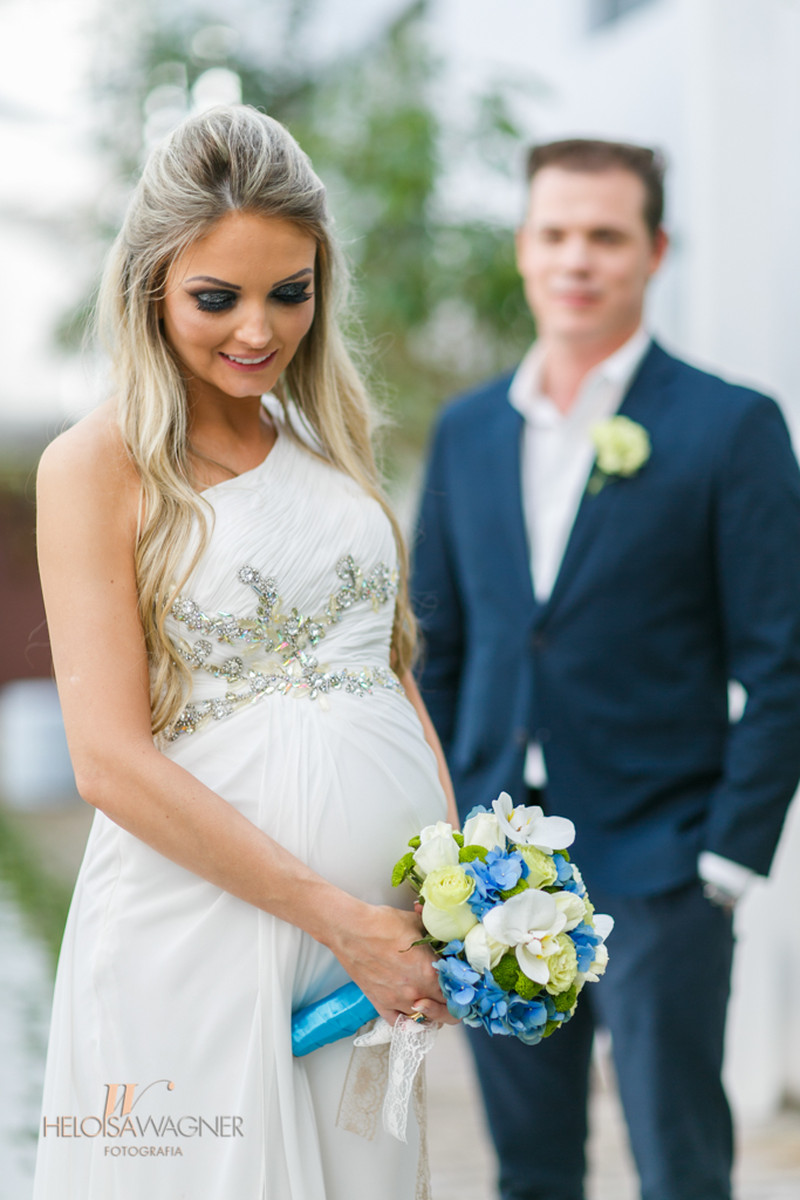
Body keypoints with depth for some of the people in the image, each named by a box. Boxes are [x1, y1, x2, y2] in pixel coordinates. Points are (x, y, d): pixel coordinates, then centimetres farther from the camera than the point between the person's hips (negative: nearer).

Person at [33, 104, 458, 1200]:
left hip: (392, 918, 5)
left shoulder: (330, 440, 11)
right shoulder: (97, 467, -7)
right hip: (201, 920, -5)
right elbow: (111, 760, -13)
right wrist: (336, 915, -16)